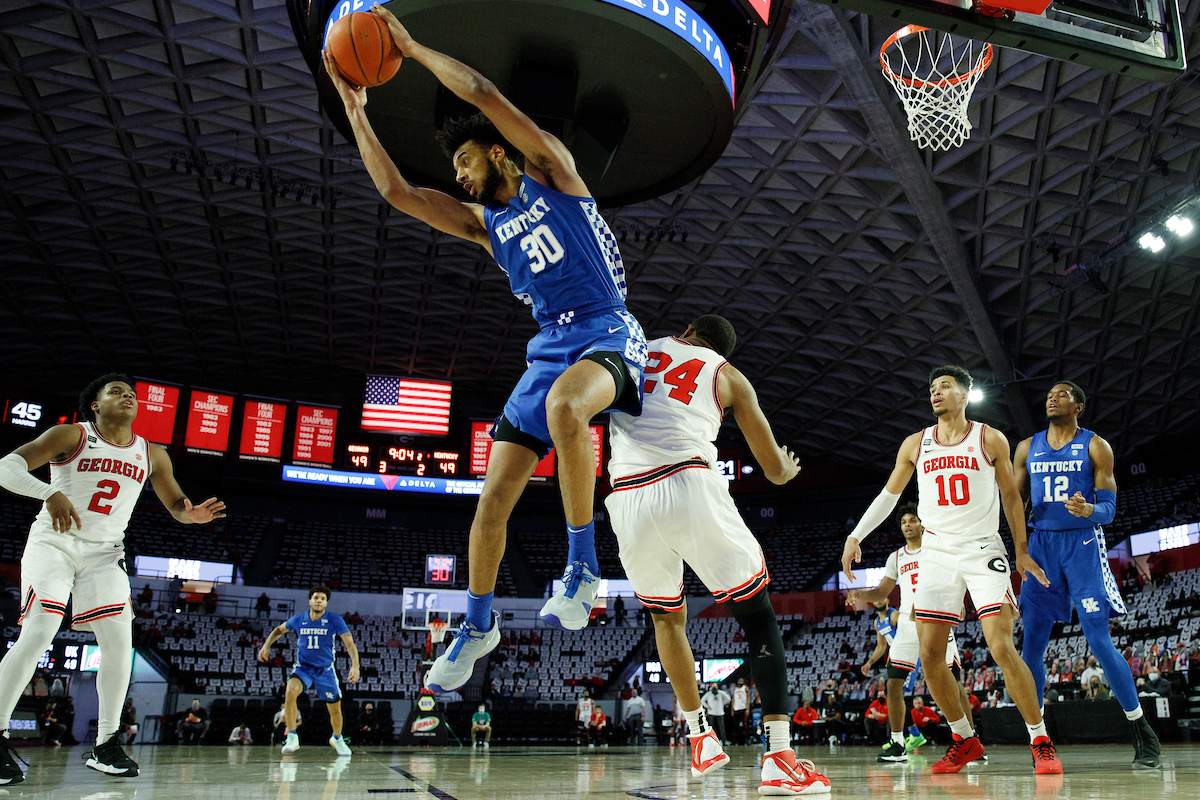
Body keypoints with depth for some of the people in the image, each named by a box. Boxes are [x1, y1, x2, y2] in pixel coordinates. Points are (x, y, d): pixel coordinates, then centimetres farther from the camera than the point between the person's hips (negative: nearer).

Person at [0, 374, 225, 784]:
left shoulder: (152, 455, 6)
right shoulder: (72, 435, -5)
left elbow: (175, 503, 15)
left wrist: (192, 513, -10)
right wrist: (49, 493, -34)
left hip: (104, 551, 4)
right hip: (53, 541, -4)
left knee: (119, 641, -8)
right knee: (38, 633, -19)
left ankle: (106, 745, 3)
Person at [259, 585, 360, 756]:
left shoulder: (335, 621, -13)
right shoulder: (298, 620, -6)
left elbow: (350, 644, -15)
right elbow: (279, 630, 15)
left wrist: (355, 666, -28)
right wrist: (266, 646, 2)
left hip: (326, 670, 0)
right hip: (303, 668, 0)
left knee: (335, 709, 5)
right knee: (290, 691, -31)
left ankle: (337, 739, 37)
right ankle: (292, 737, -18)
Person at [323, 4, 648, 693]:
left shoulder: (551, 170, 3)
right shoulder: (483, 223, 18)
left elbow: (483, 93, -8)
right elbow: (397, 191, 14)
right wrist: (355, 109, 14)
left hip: (606, 334, -6)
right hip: (548, 349, 7)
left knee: (564, 406, -42)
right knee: (493, 500, 2)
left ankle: (584, 566, -27)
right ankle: (478, 624, 21)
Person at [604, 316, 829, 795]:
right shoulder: (727, 375, 20)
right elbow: (774, 470, 21)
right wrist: (789, 469, 44)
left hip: (628, 501, 3)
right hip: (691, 486, -2)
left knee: (667, 617, 25)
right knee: (757, 615, 9)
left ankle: (701, 739, 32)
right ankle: (779, 757, -2)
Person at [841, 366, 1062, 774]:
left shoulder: (991, 440, 0)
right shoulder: (915, 445, 7)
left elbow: (1010, 497, 10)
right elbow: (889, 495, 16)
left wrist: (1022, 550, 10)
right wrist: (855, 536, 9)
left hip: (983, 550, -3)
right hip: (937, 553, 3)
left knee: (1002, 649, -14)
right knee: (930, 654, -2)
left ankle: (1040, 742, 2)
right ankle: (965, 739, 15)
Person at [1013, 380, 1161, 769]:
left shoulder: (1096, 446, 2)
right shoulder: (1027, 448, 12)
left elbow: (1109, 509, -3)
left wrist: (1088, 510, -25)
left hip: (1082, 544, -3)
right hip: (1041, 546, 3)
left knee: (1099, 641, -9)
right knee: (1031, 643, -1)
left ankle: (1143, 735, 6)